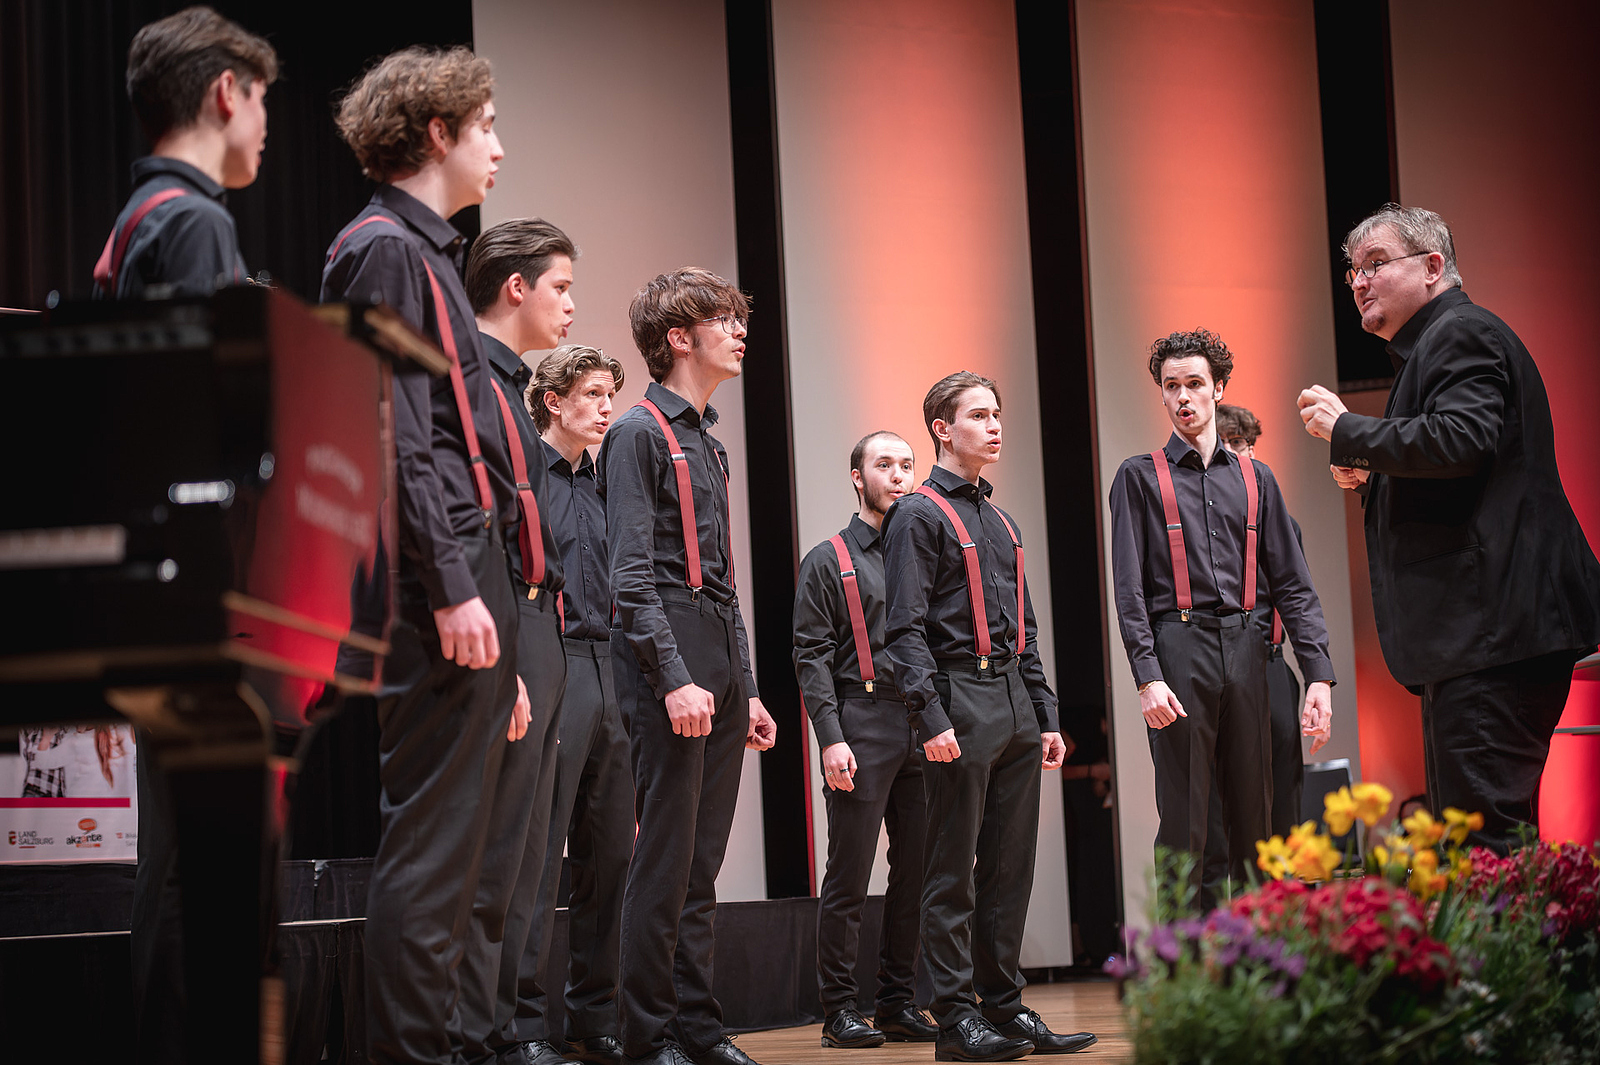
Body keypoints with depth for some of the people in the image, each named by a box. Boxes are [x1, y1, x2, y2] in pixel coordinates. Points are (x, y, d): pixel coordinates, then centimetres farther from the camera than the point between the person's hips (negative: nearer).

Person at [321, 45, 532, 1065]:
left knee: (455, 838, 11)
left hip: (472, 577, 10)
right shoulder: (385, 249, -6)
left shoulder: (428, 254, 23)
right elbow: (394, 438, -16)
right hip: (442, 581, -10)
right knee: (429, 837, -9)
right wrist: (450, 588, -21)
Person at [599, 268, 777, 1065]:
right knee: (666, 859, -7)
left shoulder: (707, 440, 21)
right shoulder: (640, 433, -5)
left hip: (721, 668, 8)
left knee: (702, 864, 10)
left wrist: (745, 690, 20)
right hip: (669, 658, -8)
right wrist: (675, 678, -22)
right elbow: (633, 576, -14)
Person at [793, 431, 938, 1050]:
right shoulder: (829, 560, 5)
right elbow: (811, 655, -3)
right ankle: (839, 1010, 2)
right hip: (862, 725, -5)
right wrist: (832, 737, -13)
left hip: (925, 727, 5)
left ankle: (900, 1004, 12)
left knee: (917, 871, 5)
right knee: (849, 874, -4)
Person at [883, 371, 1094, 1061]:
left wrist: (1044, 716, 17)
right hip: (962, 704, -8)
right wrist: (932, 718, -20)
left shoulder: (999, 522, 21)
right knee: (954, 871, -4)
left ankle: (1006, 1008, 15)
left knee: (1011, 866, 9)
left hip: (1015, 705, 8)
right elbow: (906, 628, -11)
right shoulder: (919, 515, -4)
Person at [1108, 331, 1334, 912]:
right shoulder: (1140, 477, 7)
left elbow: (1292, 582, 13)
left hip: (1244, 648, 3)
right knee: (1185, 820, -5)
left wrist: (1318, 674, 2)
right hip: (1179, 650, -3)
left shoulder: (1255, 478, 17)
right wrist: (1148, 676, -14)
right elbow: (1129, 587, -1)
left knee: (1254, 816, 4)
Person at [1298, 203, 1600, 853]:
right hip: (1468, 635, 11)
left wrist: (1345, 430, -11)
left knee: (1485, 837, -15)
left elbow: (1461, 439, -23)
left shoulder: (1463, 333, -5)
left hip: (1493, 625, -11)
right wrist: (1371, 480, 14)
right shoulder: (1428, 349, 26)